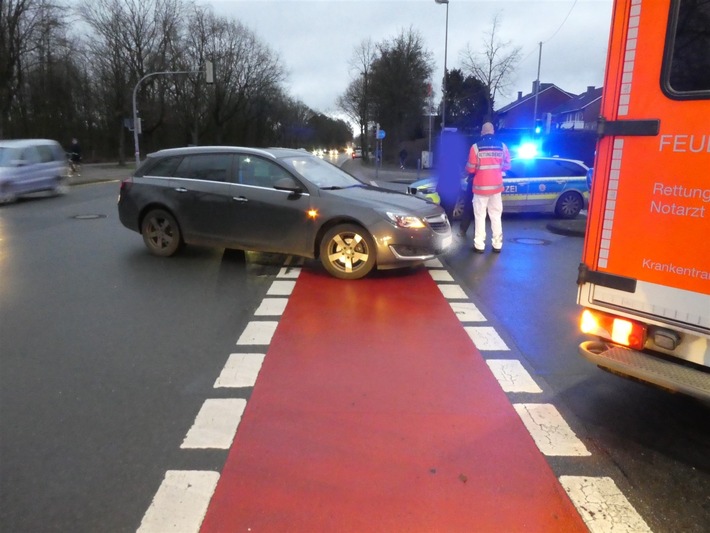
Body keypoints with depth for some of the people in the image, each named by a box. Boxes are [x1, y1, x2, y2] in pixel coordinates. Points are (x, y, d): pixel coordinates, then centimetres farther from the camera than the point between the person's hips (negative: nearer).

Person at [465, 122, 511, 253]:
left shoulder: (476, 147, -10)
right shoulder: (502, 146, 0)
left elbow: (470, 169, -6)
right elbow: (507, 166, 9)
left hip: (481, 187, -3)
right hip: (496, 186, 3)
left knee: (480, 216, 4)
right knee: (496, 216, 12)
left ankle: (479, 245, 4)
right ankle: (497, 245, 14)